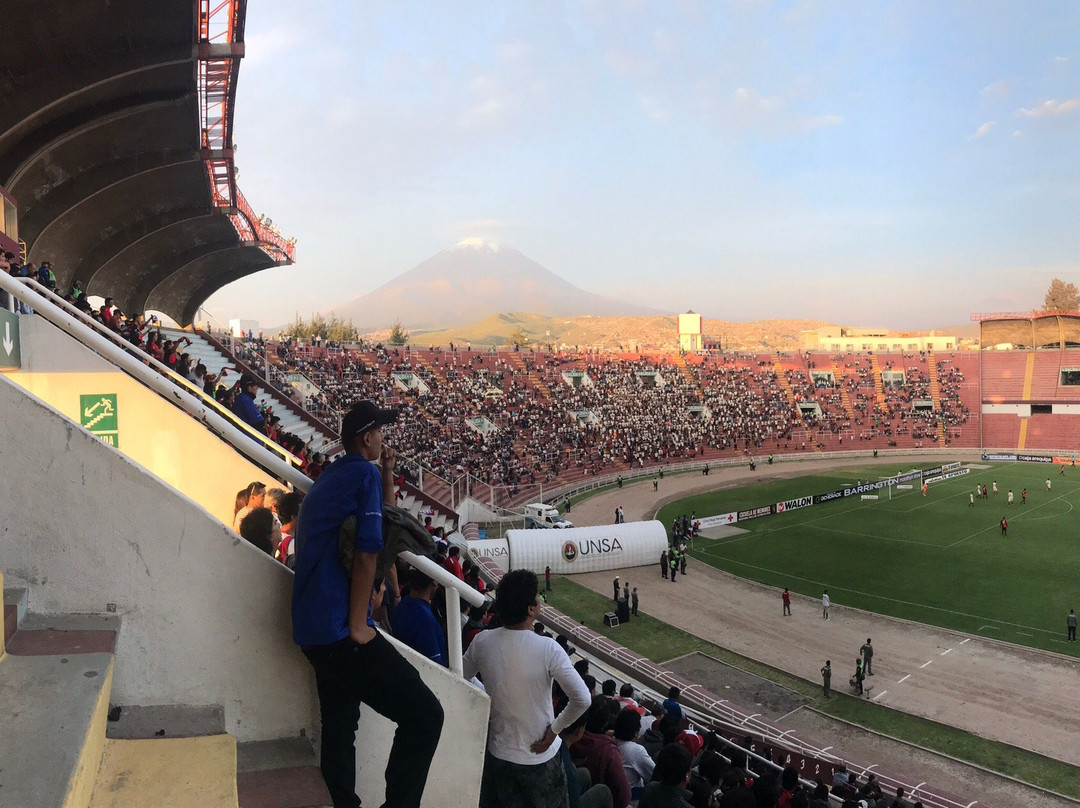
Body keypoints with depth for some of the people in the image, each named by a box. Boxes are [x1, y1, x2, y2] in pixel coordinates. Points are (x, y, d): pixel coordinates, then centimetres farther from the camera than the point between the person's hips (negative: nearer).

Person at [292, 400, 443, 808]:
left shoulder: (329, 477, 17)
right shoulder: (365, 472, -10)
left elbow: (384, 518, 27)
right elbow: (366, 552, -17)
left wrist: (387, 472, 17)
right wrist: (358, 625, -15)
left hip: (311, 627, 10)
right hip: (341, 625, -10)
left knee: (339, 729, 18)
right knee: (425, 714, -8)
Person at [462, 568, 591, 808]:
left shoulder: (482, 642, -12)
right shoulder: (547, 648, -23)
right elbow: (583, 699, -25)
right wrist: (555, 729, -12)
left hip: (499, 755, 3)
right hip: (541, 758, -3)